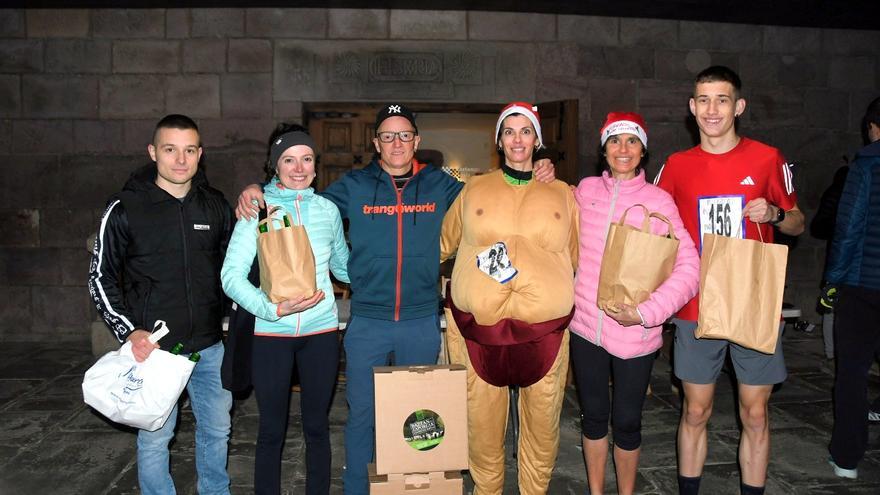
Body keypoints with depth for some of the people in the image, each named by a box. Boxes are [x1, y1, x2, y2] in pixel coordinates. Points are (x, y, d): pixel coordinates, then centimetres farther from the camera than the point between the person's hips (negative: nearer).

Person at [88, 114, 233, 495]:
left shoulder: (216, 205, 3)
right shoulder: (125, 209, -6)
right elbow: (101, 278, -1)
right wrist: (128, 331, -12)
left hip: (209, 347, 4)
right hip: (153, 348, -3)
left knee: (217, 430, 16)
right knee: (154, 438, 7)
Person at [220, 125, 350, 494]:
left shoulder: (327, 209, 5)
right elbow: (231, 275, -10)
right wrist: (275, 309, -22)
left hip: (321, 330, 2)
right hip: (272, 333, -2)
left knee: (317, 425, 14)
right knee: (271, 430, 9)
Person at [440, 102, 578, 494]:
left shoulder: (562, 193, 11)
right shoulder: (474, 189, 10)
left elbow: (577, 256, 17)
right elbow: (444, 243, 19)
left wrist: (563, 297, 9)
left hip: (544, 330, 1)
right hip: (478, 329, 0)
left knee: (542, 427, 9)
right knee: (482, 426, 6)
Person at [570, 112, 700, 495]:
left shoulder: (658, 200, -6)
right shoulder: (586, 190, 3)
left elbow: (688, 267, -11)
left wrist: (645, 313, -18)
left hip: (633, 335, -2)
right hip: (586, 326, 3)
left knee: (626, 421, 11)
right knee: (593, 415, 16)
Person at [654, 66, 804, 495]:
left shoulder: (767, 159, 0)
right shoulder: (677, 165, 3)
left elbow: (797, 223, 9)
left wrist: (775, 213, -13)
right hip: (697, 309, 1)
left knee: (755, 414, 8)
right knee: (695, 412, 10)